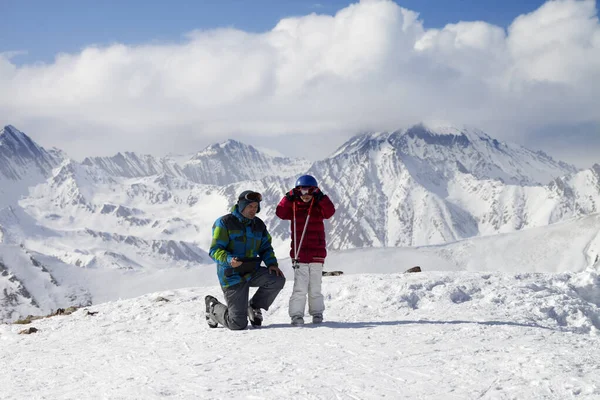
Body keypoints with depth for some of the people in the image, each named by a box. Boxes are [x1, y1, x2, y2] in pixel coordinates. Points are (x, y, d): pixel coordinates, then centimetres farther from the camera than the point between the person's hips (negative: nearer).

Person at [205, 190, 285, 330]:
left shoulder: (258, 224, 8)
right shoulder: (225, 223, -11)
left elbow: (266, 247, 16)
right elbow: (215, 250, -15)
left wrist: (271, 263, -6)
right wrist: (229, 260, -35)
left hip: (252, 272, 6)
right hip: (232, 276, -6)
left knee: (277, 279, -23)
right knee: (238, 324, -11)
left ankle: (254, 308, 5)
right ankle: (213, 307, 23)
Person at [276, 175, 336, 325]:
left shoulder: (319, 206, 5)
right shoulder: (293, 207, 5)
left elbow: (330, 211, -14)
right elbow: (280, 213, -11)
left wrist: (321, 197, -20)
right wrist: (289, 198, -18)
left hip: (317, 255, 1)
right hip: (299, 255, -1)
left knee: (315, 288, 9)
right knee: (300, 287, -9)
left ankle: (317, 313, 20)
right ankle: (296, 314, -6)